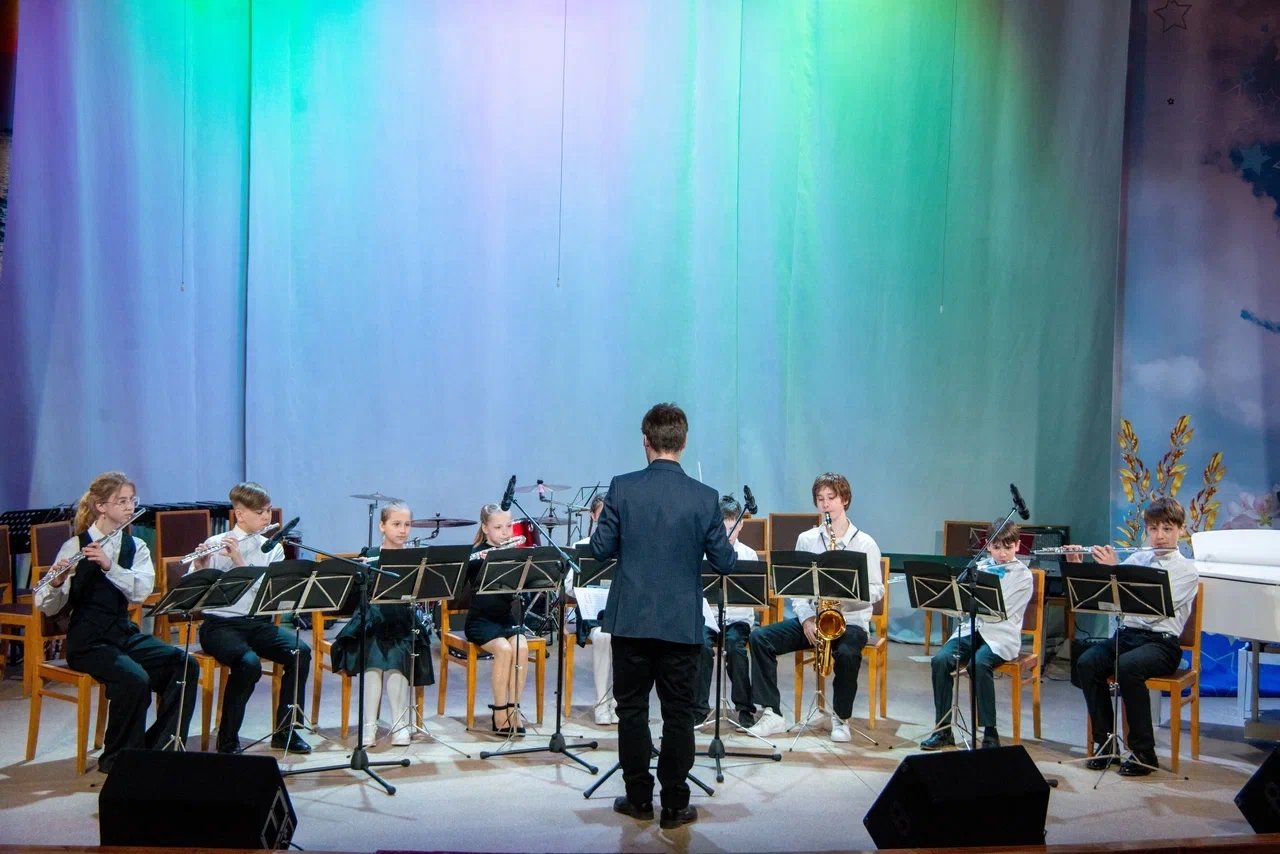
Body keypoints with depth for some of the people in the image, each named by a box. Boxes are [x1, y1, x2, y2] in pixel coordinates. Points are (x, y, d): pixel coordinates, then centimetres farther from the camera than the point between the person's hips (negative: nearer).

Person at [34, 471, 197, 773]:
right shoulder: (75, 546, -5)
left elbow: (142, 591, -13)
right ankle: (118, 757, -9)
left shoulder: (136, 547, 7)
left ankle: (160, 746, -5)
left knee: (184, 665, -18)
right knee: (134, 679, -30)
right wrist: (55, 582, -31)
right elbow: (48, 607, -11)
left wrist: (109, 565, -26)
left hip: (125, 633, 5)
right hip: (87, 640, -5)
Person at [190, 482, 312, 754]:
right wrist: (200, 568, -26)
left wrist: (240, 561, -18)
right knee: (249, 663, -32)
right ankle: (228, 740, -13)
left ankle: (285, 731, -7)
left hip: (259, 622, 4)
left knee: (300, 651, -22)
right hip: (221, 623, -4)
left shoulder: (273, 549, 9)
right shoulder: (214, 545, 0)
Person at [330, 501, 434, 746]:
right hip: (372, 622, 0)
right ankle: (369, 725, -14)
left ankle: (401, 724, -12)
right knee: (373, 663, -26)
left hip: (403, 626, 0)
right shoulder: (369, 556, 7)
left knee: (396, 663, -26)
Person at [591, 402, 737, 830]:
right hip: (681, 622, 0)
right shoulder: (704, 497, -7)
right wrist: (729, 541, 18)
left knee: (632, 708, 12)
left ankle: (639, 798, 18)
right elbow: (724, 563, -2)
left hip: (631, 618, 0)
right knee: (678, 713, 8)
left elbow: (601, 549, -2)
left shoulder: (622, 488, -7)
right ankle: (675, 805, 12)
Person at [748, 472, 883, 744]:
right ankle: (772, 714, -14)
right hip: (811, 618, 4)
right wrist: (806, 619, -9)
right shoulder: (806, 540, 8)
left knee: (847, 653, -37)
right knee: (760, 637, -17)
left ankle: (841, 718, -11)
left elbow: (877, 590, -2)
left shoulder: (865, 543, -1)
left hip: (850, 620, -4)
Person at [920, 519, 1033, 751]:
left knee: (979, 665, -34)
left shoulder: (1023, 575, 0)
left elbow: (1000, 611, -12)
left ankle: (990, 732, -20)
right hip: (971, 629, 4)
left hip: (1000, 636, -4)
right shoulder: (979, 568, 14)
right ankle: (943, 729, -14)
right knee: (940, 660, -23)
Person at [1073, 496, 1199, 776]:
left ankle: (1144, 751, -20)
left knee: (1127, 667, -35)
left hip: (1161, 642, -5)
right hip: (1125, 634, 5)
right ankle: (1104, 740, -10)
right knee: (1086, 663, -24)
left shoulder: (1187, 570, -1)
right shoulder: (1136, 559, 16)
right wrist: (1078, 566, -1)